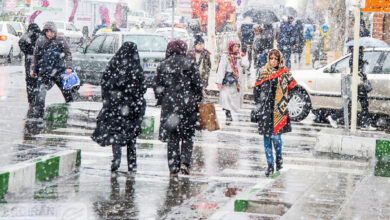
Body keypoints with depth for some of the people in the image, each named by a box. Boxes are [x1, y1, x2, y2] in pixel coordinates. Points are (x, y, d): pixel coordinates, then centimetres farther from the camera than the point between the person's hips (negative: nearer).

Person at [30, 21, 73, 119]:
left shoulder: (61, 40, -1)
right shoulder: (40, 41, 4)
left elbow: (68, 54, 1)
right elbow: (36, 56, 13)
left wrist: (68, 67, -9)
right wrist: (33, 69, 13)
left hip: (60, 70, 0)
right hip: (44, 72, 0)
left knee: (66, 90, 8)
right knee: (40, 92, -11)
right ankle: (37, 113, -5)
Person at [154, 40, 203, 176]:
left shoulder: (163, 65, 5)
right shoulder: (189, 64, -1)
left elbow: (157, 87, 6)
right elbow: (198, 85, -3)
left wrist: (162, 100, 17)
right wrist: (197, 100, 9)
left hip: (169, 105, 1)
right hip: (187, 104, -1)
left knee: (172, 137, 7)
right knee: (187, 136, 10)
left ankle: (173, 168, 4)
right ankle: (185, 162, -7)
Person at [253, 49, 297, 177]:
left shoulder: (285, 73, 2)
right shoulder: (263, 72, 8)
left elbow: (293, 88, 4)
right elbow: (256, 89, 14)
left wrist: (282, 101, 1)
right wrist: (259, 104, 6)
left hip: (278, 109, -2)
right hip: (265, 109, 2)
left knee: (275, 135, -8)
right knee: (267, 136, 2)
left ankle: (279, 157, 20)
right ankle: (270, 164, 9)